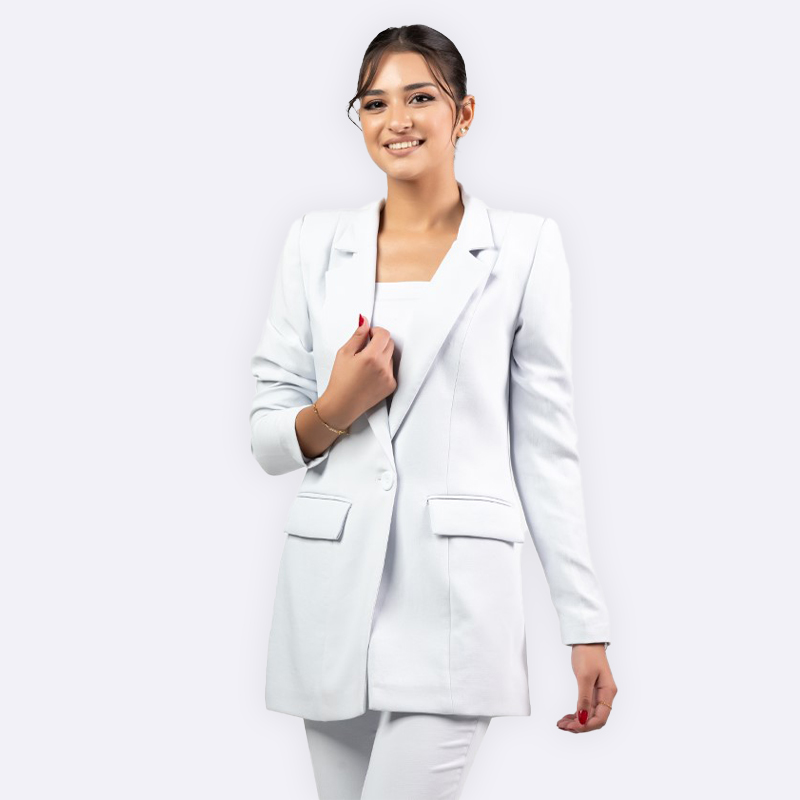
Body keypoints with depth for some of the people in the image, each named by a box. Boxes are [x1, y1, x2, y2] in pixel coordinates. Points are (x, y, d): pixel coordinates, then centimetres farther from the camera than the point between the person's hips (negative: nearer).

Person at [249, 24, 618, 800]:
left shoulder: (524, 246, 2)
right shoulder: (315, 243, 9)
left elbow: (545, 444, 2)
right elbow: (267, 438, 10)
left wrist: (587, 627, 0)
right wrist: (335, 409, -13)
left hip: (455, 598, -3)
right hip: (332, 595, 3)